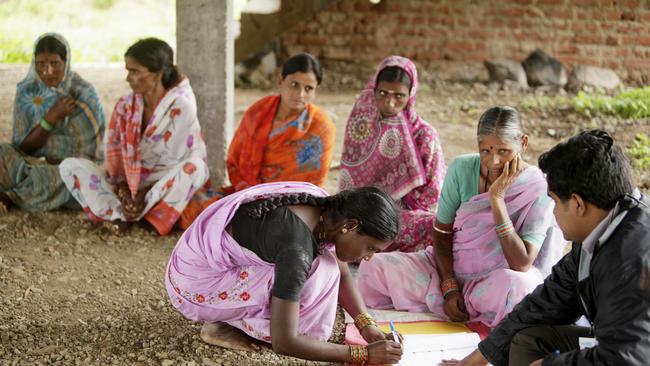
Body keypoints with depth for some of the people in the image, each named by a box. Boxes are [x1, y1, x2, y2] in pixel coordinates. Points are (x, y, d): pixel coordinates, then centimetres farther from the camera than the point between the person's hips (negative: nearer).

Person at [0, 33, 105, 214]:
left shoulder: (84, 94, -8)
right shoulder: (26, 91, 0)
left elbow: (89, 155, -8)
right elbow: (21, 148, -3)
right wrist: (51, 117, -16)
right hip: (33, 164, 2)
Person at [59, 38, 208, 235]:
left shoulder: (181, 107, -14)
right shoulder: (125, 105, 1)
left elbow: (174, 162, -16)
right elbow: (114, 154, 0)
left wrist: (145, 195, -20)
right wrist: (122, 189, -15)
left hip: (166, 188, -4)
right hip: (129, 184, 4)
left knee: (194, 167, -37)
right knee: (70, 166, -11)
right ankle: (119, 215, -29)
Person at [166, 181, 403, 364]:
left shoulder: (326, 210, -7)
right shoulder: (296, 248, -33)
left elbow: (342, 274, 9)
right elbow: (284, 343, -32)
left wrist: (366, 325, -7)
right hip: (196, 285, -9)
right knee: (320, 272, -20)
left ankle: (230, 315, 6)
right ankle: (224, 326, -5)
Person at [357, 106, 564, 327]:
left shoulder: (540, 190, -17)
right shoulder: (462, 169, -8)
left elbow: (521, 265, -25)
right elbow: (442, 234, 1)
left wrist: (497, 198, -28)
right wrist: (450, 288, -15)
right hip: (451, 269, 3)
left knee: (516, 286, -41)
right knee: (373, 267, -17)